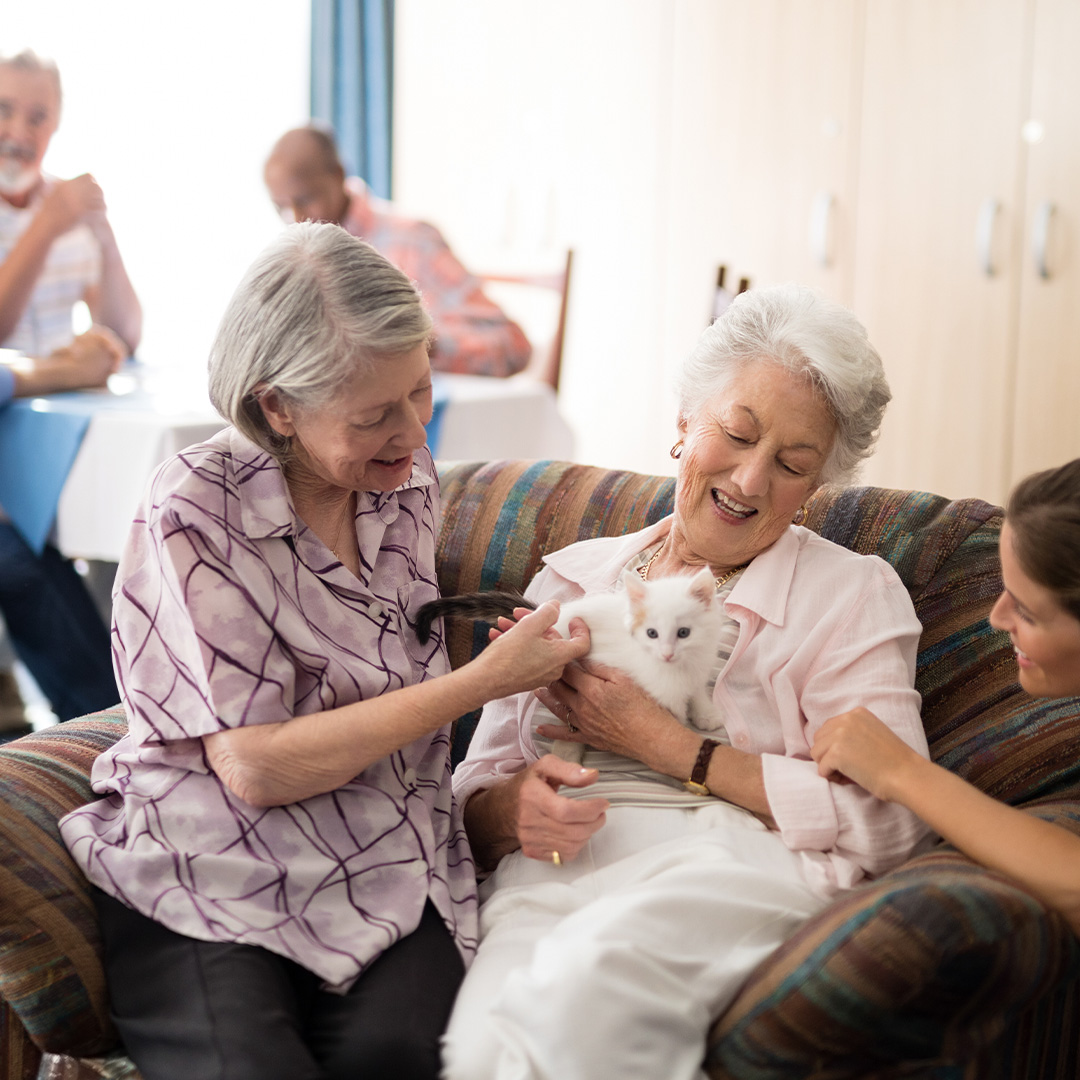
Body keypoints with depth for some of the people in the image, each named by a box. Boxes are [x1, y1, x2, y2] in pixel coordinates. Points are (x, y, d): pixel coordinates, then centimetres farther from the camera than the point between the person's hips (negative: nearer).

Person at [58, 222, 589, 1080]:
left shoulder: (408, 478, 8)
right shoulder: (192, 513, -11)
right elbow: (259, 768, -17)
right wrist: (487, 679, -15)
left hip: (392, 874, 3)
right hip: (211, 883, -3)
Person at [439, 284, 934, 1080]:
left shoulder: (854, 592, 12)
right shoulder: (572, 580, 22)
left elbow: (884, 820, -3)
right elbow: (475, 794, 18)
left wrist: (656, 739, -3)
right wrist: (514, 807, -8)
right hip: (557, 869, 2)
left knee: (583, 982, -36)